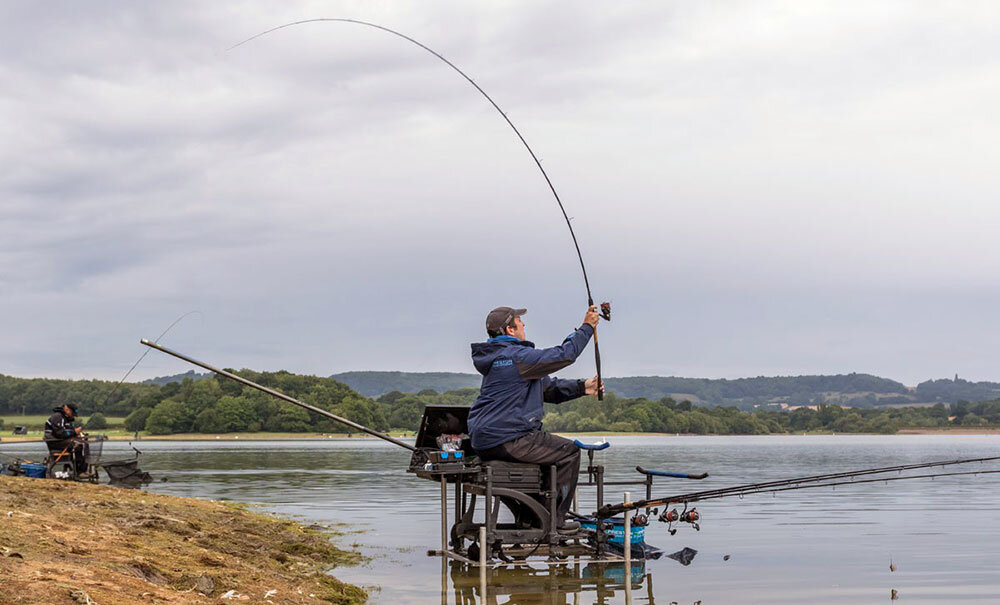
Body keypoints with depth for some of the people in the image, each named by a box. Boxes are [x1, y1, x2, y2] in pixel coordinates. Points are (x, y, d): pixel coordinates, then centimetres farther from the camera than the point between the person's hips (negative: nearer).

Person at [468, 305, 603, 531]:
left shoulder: (497, 357, 18)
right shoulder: (516, 357, -15)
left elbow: (547, 387, 18)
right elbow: (562, 356, -14)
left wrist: (581, 387, 9)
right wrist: (587, 327, -2)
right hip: (507, 442, -10)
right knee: (569, 452, 1)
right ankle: (554, 519, 5)